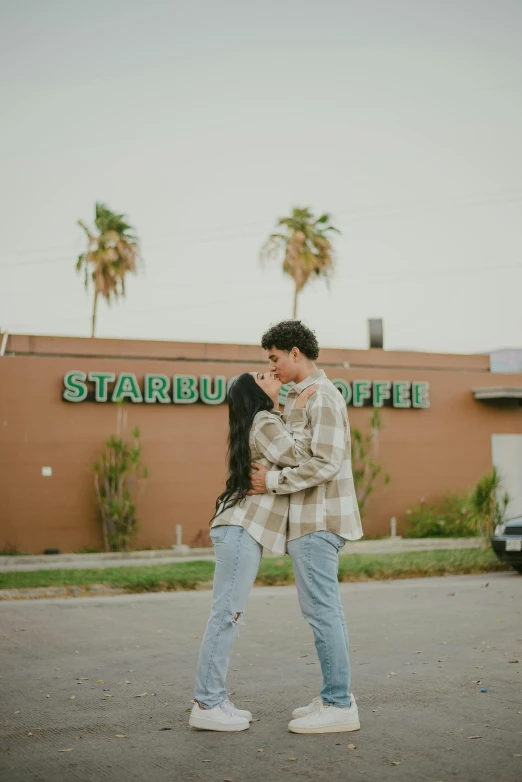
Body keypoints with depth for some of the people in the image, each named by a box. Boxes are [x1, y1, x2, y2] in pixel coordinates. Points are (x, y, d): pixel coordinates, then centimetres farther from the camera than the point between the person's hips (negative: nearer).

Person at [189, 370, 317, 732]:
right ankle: (206, 705, -8)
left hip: (243, 529, 10)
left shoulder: (267, 422, 22)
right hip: (241, 529, -10)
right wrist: (299, 412, -12)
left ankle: (213, 700, 12)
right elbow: (298, 456, -20)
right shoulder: (265, 422, -8)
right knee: (226, 614, -10)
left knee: (229, 615, 9)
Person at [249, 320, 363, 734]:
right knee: (325, 607, 12)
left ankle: (338, 706, -1)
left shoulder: (322, 397, -15)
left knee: (320, 608, -7)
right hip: (315, 516, 11)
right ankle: (337, 696, 18)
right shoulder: (307, 397, 18)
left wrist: (273, 482, -17)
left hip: (316, 518, -11)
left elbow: (325, 464, -23)